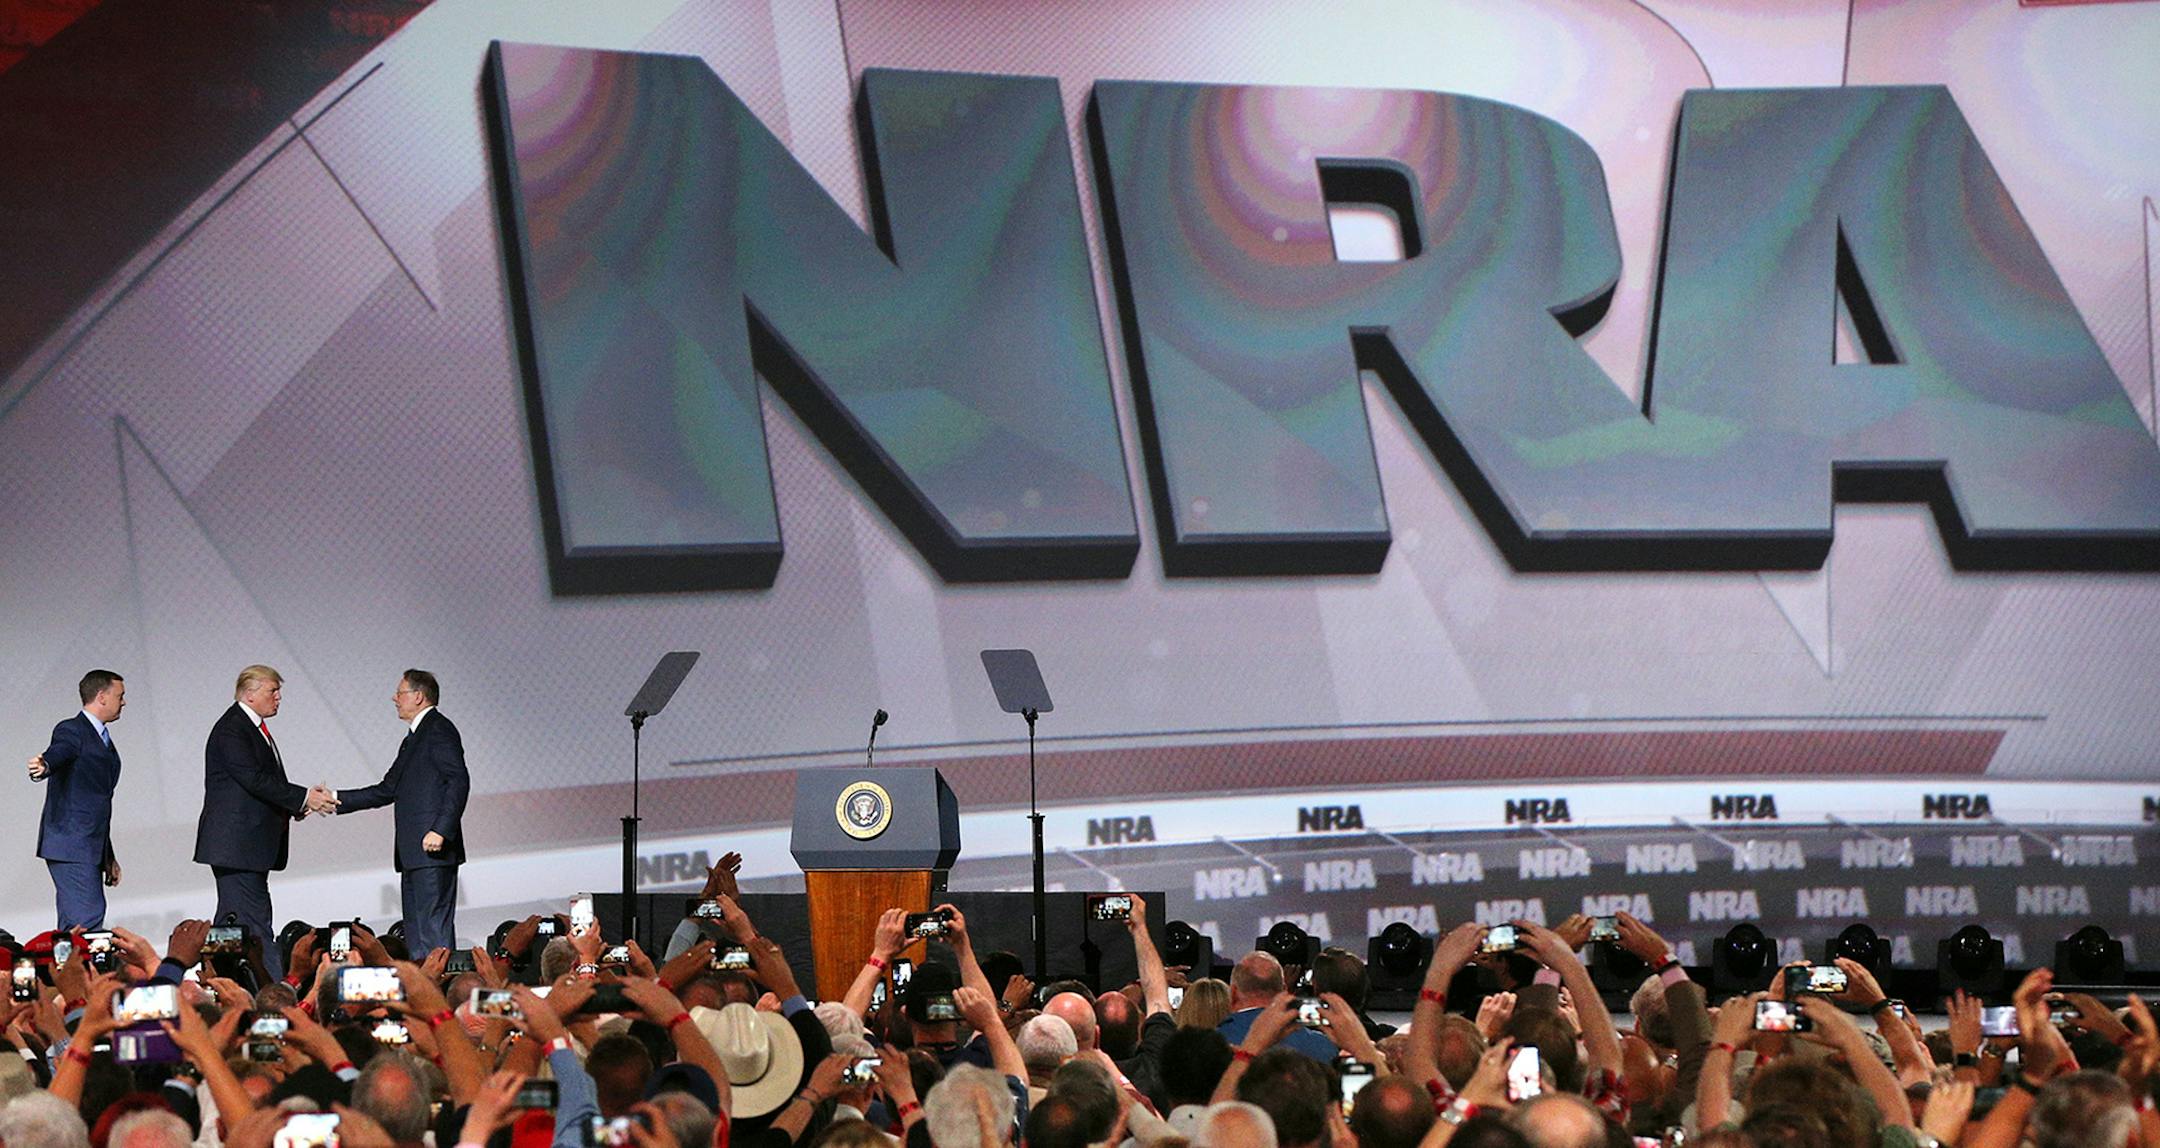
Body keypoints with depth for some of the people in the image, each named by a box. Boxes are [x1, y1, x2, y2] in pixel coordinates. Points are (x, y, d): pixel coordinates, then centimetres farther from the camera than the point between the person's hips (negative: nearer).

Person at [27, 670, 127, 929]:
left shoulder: (104, 740, 21)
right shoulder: (71, 731, -6)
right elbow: (56, 755, -28)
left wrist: (108, 856, 28)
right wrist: (42, 767, -53)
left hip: (90, 848, 9)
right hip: (70, 844, -9)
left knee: (73, 923, 7)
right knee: (89, 916, -18)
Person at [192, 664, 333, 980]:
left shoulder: (255, 728, 19)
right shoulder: (230, 729, -12)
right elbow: (254, 779, -20)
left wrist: (298, 805, 3)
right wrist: (303, 798, -17)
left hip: (252, 843, 10)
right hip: (237, 844, -10)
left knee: (232, 922, 10)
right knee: (254, 921, -12)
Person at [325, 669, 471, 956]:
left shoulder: (439, 730, -7)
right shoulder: (413, 739, 24)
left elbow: (459, 782, -17)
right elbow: (387, 790, 25)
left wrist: (440, 830, -24)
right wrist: (338, 800, 18)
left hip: (433, 850, -10)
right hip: (413, 854, 10)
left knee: (434, 930, -14)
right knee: (415, 933, 9)